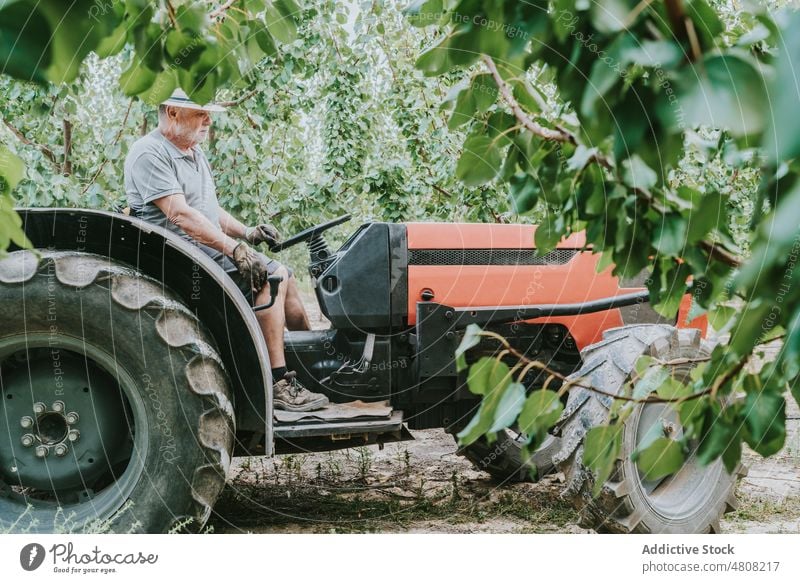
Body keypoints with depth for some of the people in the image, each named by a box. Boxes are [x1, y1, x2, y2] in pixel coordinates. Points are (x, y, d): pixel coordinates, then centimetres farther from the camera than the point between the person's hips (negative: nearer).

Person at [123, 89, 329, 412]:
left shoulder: (194, 153, 19)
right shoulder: (150, 154, -14)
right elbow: (179, 213, -24)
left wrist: (246, 233, 7)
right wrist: (234, 248, -29)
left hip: (211, 250, 10)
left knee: (285, 276, 7)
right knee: (269, 278, -22)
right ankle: (279, 383, -22)